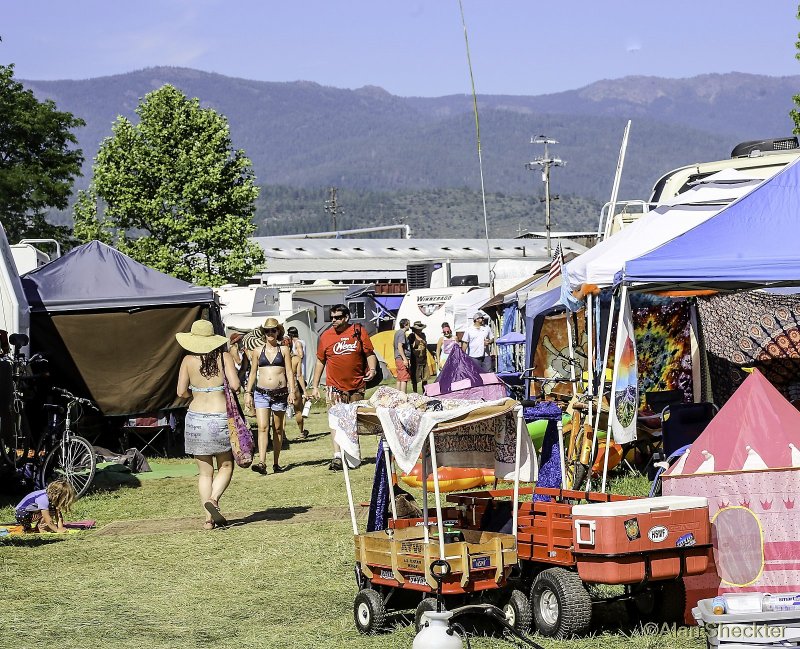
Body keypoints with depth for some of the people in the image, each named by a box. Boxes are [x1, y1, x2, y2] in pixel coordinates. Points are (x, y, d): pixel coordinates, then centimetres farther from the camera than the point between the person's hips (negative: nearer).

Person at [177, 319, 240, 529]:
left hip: (196, 417, 2)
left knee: (205, 471, 9)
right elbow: (235, 385, -12)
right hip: (220, 416, -2)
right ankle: (213, 499, -14)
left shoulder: (188, 360, 0)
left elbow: (181, 392, -2)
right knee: (225, 466, 13)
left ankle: (209, 519, 4)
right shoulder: (224, 357, -4)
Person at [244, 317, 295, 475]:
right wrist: (248, 393, 7)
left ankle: (276, 463, 16)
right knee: (263, 428, -12)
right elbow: (253, 373, 12)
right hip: (261, 393, 0)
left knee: (278, 429, 8)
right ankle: (262, 462, -23)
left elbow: (289, 372, 3)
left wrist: (292, 391, -6)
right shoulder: (258, 350, 7)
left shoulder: (284, 349, 5)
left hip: (280, 392, 0)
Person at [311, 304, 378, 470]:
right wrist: (315, 386, 8)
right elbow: (320, 361, 10)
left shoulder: (358, 332, 1)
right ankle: (337, 457, -22)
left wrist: (372, 369, -14)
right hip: (335, 386, -1)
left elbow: (370, 353, 6)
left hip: (357, 386, 1)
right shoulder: (326, 336, 3)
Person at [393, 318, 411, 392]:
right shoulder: (402, 333, -13)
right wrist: (405, 359, -24)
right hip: (402, 359, -10)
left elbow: (393, 344, 29)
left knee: (399, 379, 13)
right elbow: (399, 346, -21)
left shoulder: (397, 332, 18)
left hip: (397, 358, 10)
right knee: (404, 379, -12)